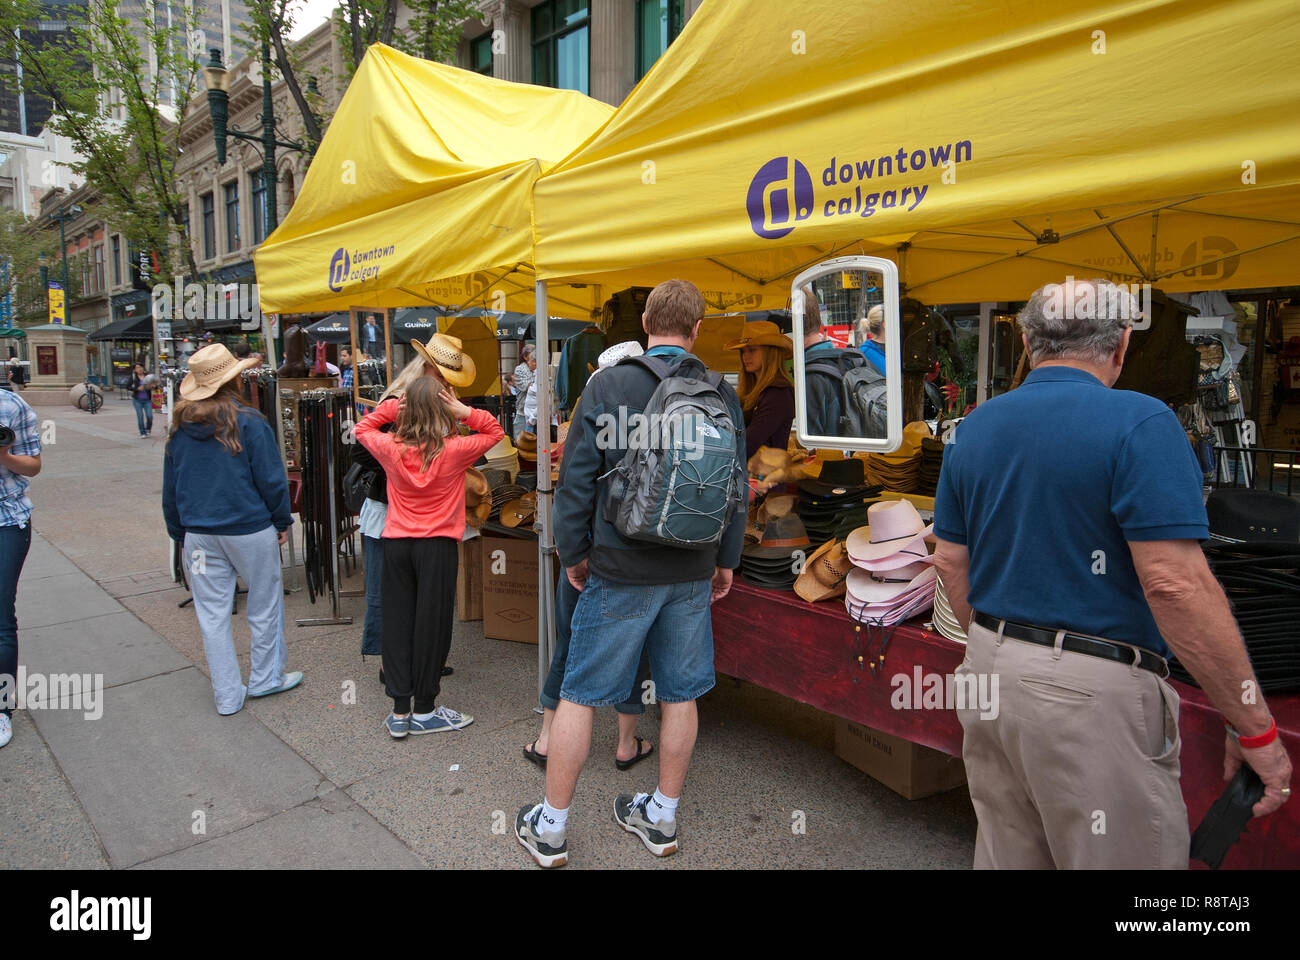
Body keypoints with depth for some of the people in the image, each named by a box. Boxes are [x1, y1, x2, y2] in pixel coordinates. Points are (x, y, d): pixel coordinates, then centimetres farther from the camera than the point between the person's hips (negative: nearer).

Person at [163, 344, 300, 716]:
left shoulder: (180, 428, 5)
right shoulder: (249, 423, -12)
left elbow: (170, 487, 12)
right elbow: (271, 480, -10)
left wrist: (179, 531, 22)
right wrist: (282, 521, 3)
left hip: (199, 533, 5)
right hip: (250, 528, -4)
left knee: (212, 613, 10)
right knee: (264, 604, 13)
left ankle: (227, 696, 18)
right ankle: (265, 678, 26)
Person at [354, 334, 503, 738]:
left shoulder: (390, 448, -4)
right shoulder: (454, 450, -11)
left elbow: (362, 428, 17)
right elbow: (495, 432, 4)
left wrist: (389, 407, 4)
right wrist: (464, 411, -8)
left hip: (396, 543, 3)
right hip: (437, 544, -3)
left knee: (396, 623, 10)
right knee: (431, 624, 6)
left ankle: (399, 711, 16)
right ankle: (423, 711, 15)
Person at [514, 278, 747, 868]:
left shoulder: (608, 385, -8)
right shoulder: (722, 395, 1)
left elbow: (577, 480, -7)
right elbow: (736, 487, 6)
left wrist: (572, 552, 6)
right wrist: (726, 560, 17)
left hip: (620, 570, -3)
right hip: (693, 572, 4)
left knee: (579, 694, 8)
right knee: (680, 694, 15)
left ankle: (550, 827, 20)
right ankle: (661, 817, 31)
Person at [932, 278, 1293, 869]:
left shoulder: (973, 429, 6)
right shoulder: (1140, 424, -13)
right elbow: (1176, 584, -20)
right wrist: (1255, 728, -11)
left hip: (991, 671, 7)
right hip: (1095, 693, -6)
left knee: (1004, 856, 20)